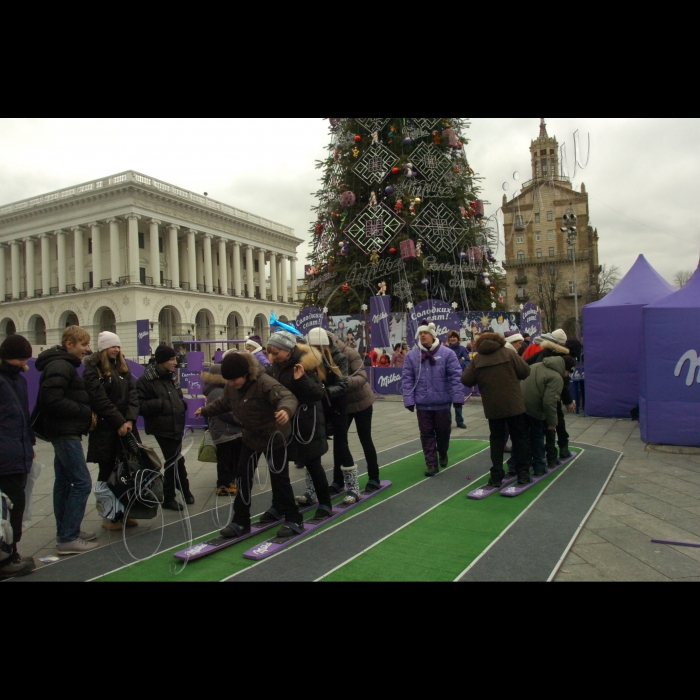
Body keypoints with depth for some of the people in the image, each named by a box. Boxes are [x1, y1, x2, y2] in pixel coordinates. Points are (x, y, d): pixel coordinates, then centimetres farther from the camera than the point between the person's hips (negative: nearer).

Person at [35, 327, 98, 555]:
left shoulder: (64, 365, 17)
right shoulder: (60, 366, -16)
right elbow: (52, 400, -25)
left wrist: (85, 412, 4)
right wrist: (86, 412, -17)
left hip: (64, 433, 11)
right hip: (66, 433, -11)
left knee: (64, 482, 14)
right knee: (82, 482, -9)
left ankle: (66, 532, 23)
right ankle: (68, 539, -4)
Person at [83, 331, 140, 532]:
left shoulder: (123, 367, 14)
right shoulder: (93, 369, -4)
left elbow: (132, 394, 6)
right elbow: (100, 399, -13)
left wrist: (130, 419, -9)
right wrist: (119, 422, -16)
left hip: (126, 426, 5)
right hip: (105, 429, -5)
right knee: (108, 472, 3)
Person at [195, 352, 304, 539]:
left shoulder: (265, 383, -31)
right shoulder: (231, 386, -6)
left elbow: (288, 397, -46)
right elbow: (224, 403, 17)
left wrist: (286, 410, -67)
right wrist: (206, 411, 22)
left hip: (275, 436, -7)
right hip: (251, 436, 8)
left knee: (279, 478, -2)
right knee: (243, 476, 10)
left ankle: (294, 520, 13)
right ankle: (241, 521, 22)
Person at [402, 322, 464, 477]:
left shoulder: (447, 353, -5)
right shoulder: (411, 355, 0)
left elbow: (456, 376, -6)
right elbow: (407, 379, 0)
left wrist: (457, 397, -10)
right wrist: (409, 399, -5)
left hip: (442, 402, -1)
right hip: (422, 403, 1)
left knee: (443, 431, 13)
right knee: (427, 434, 5)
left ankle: (443, 454, 41)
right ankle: (432, 464, 15)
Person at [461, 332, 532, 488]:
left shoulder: (477, 359, -1)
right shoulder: (509, 353, -4)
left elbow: (466, 380, -3)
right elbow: (525, 372, -3)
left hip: (492, 407, 1)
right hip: (514, 404, -1)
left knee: (496, 440, 11)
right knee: (520, 438, 12)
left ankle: (496, 477, 10)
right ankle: (523, 473, 15)